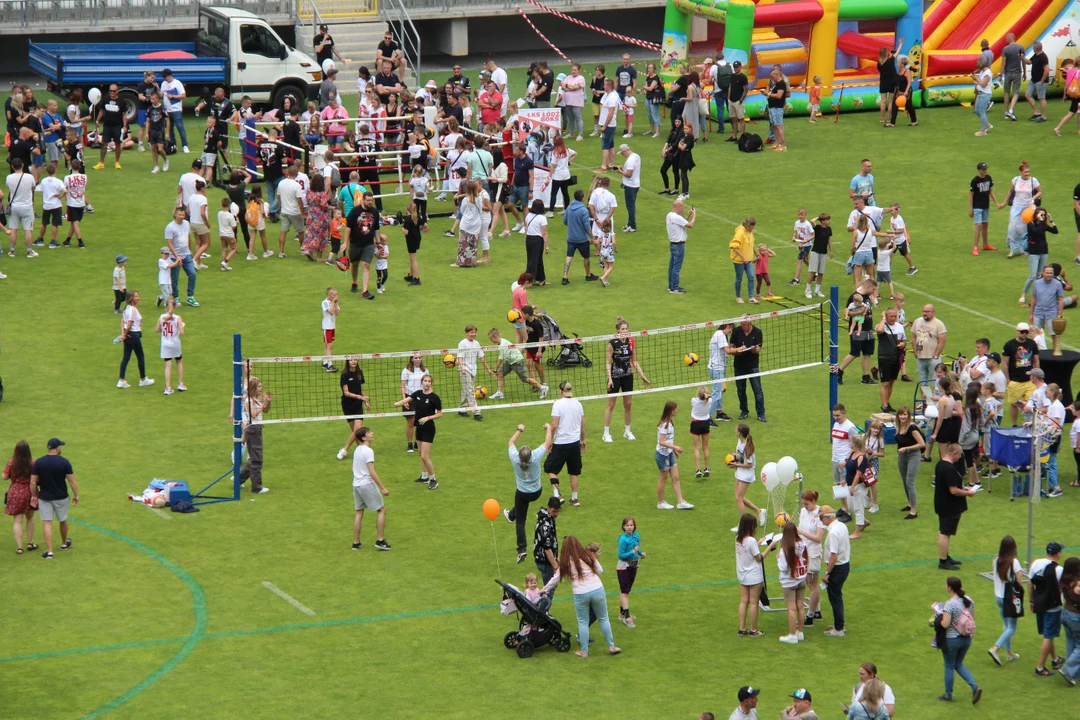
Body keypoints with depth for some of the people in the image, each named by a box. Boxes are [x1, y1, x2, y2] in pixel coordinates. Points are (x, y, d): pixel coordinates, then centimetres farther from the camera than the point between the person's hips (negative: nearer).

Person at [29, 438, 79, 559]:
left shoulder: (38, 462, -8)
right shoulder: (64, 462, -12)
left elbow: (33, 482, -5)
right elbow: (72, 481, -9)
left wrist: (34, 495, 10)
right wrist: (76, 495, 4)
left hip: (44, 498, 0)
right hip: (61, 497, 0)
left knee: (47, 523, 3)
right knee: (63, 520, 21)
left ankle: (49, 551, -5)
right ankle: (64, 544, 42)